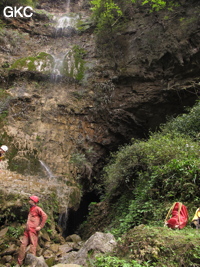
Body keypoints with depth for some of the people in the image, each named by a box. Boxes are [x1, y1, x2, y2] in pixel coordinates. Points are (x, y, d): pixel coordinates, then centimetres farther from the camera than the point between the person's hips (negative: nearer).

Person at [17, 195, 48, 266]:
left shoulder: (37, 209, -5)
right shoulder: (31, 209, 21)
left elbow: (45, 216, -17)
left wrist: (40, 226, -18)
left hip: (33, 230, -8)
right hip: (27, 230, 8)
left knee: (32, 246, -6)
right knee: (23, 245, 4)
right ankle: (19, 263, 10)